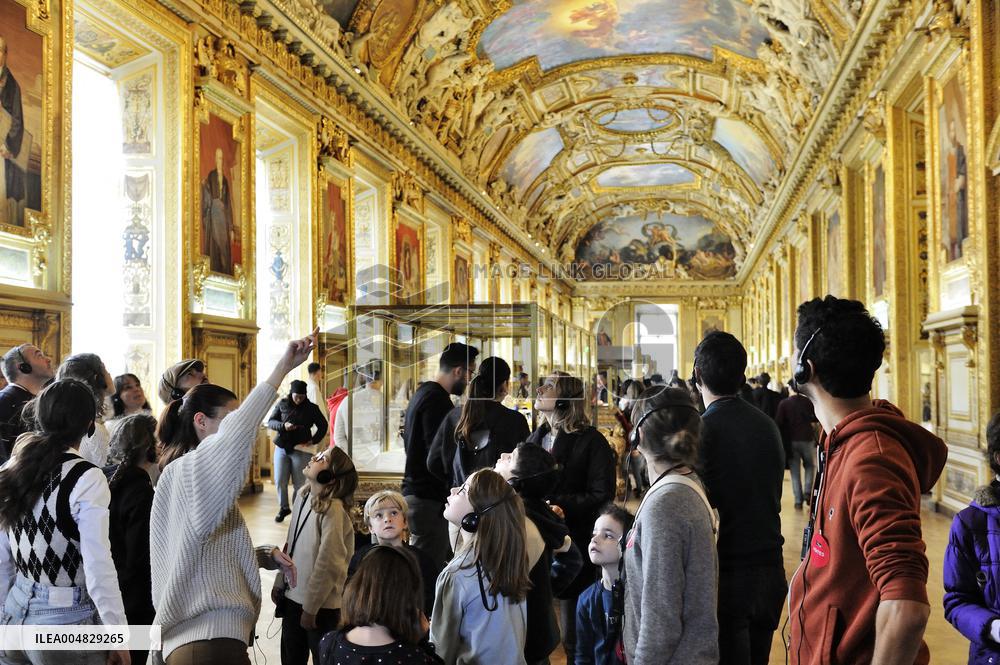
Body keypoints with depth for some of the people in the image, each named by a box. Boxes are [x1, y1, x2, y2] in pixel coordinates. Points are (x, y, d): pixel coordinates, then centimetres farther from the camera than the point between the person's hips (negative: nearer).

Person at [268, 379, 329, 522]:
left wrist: (314, 441, -3)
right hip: (282, 447, 2)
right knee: (280, 481, 2)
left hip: (301, 450, -2)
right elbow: (270, 422, 3)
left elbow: (323, 425, 8)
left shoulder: (311, 408, -1)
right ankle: (283, 508, 21)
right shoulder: (282, 404, 2)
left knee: (299, 483, 0)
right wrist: (283, 426, -16)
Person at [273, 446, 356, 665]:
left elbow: (328, 564, -20)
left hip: (320, 606, -7)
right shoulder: (303, 496, 1)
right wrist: (279, 583, 15)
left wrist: (310, 609, -15)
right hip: (292, 597, 7)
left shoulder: (333, 510, -22)